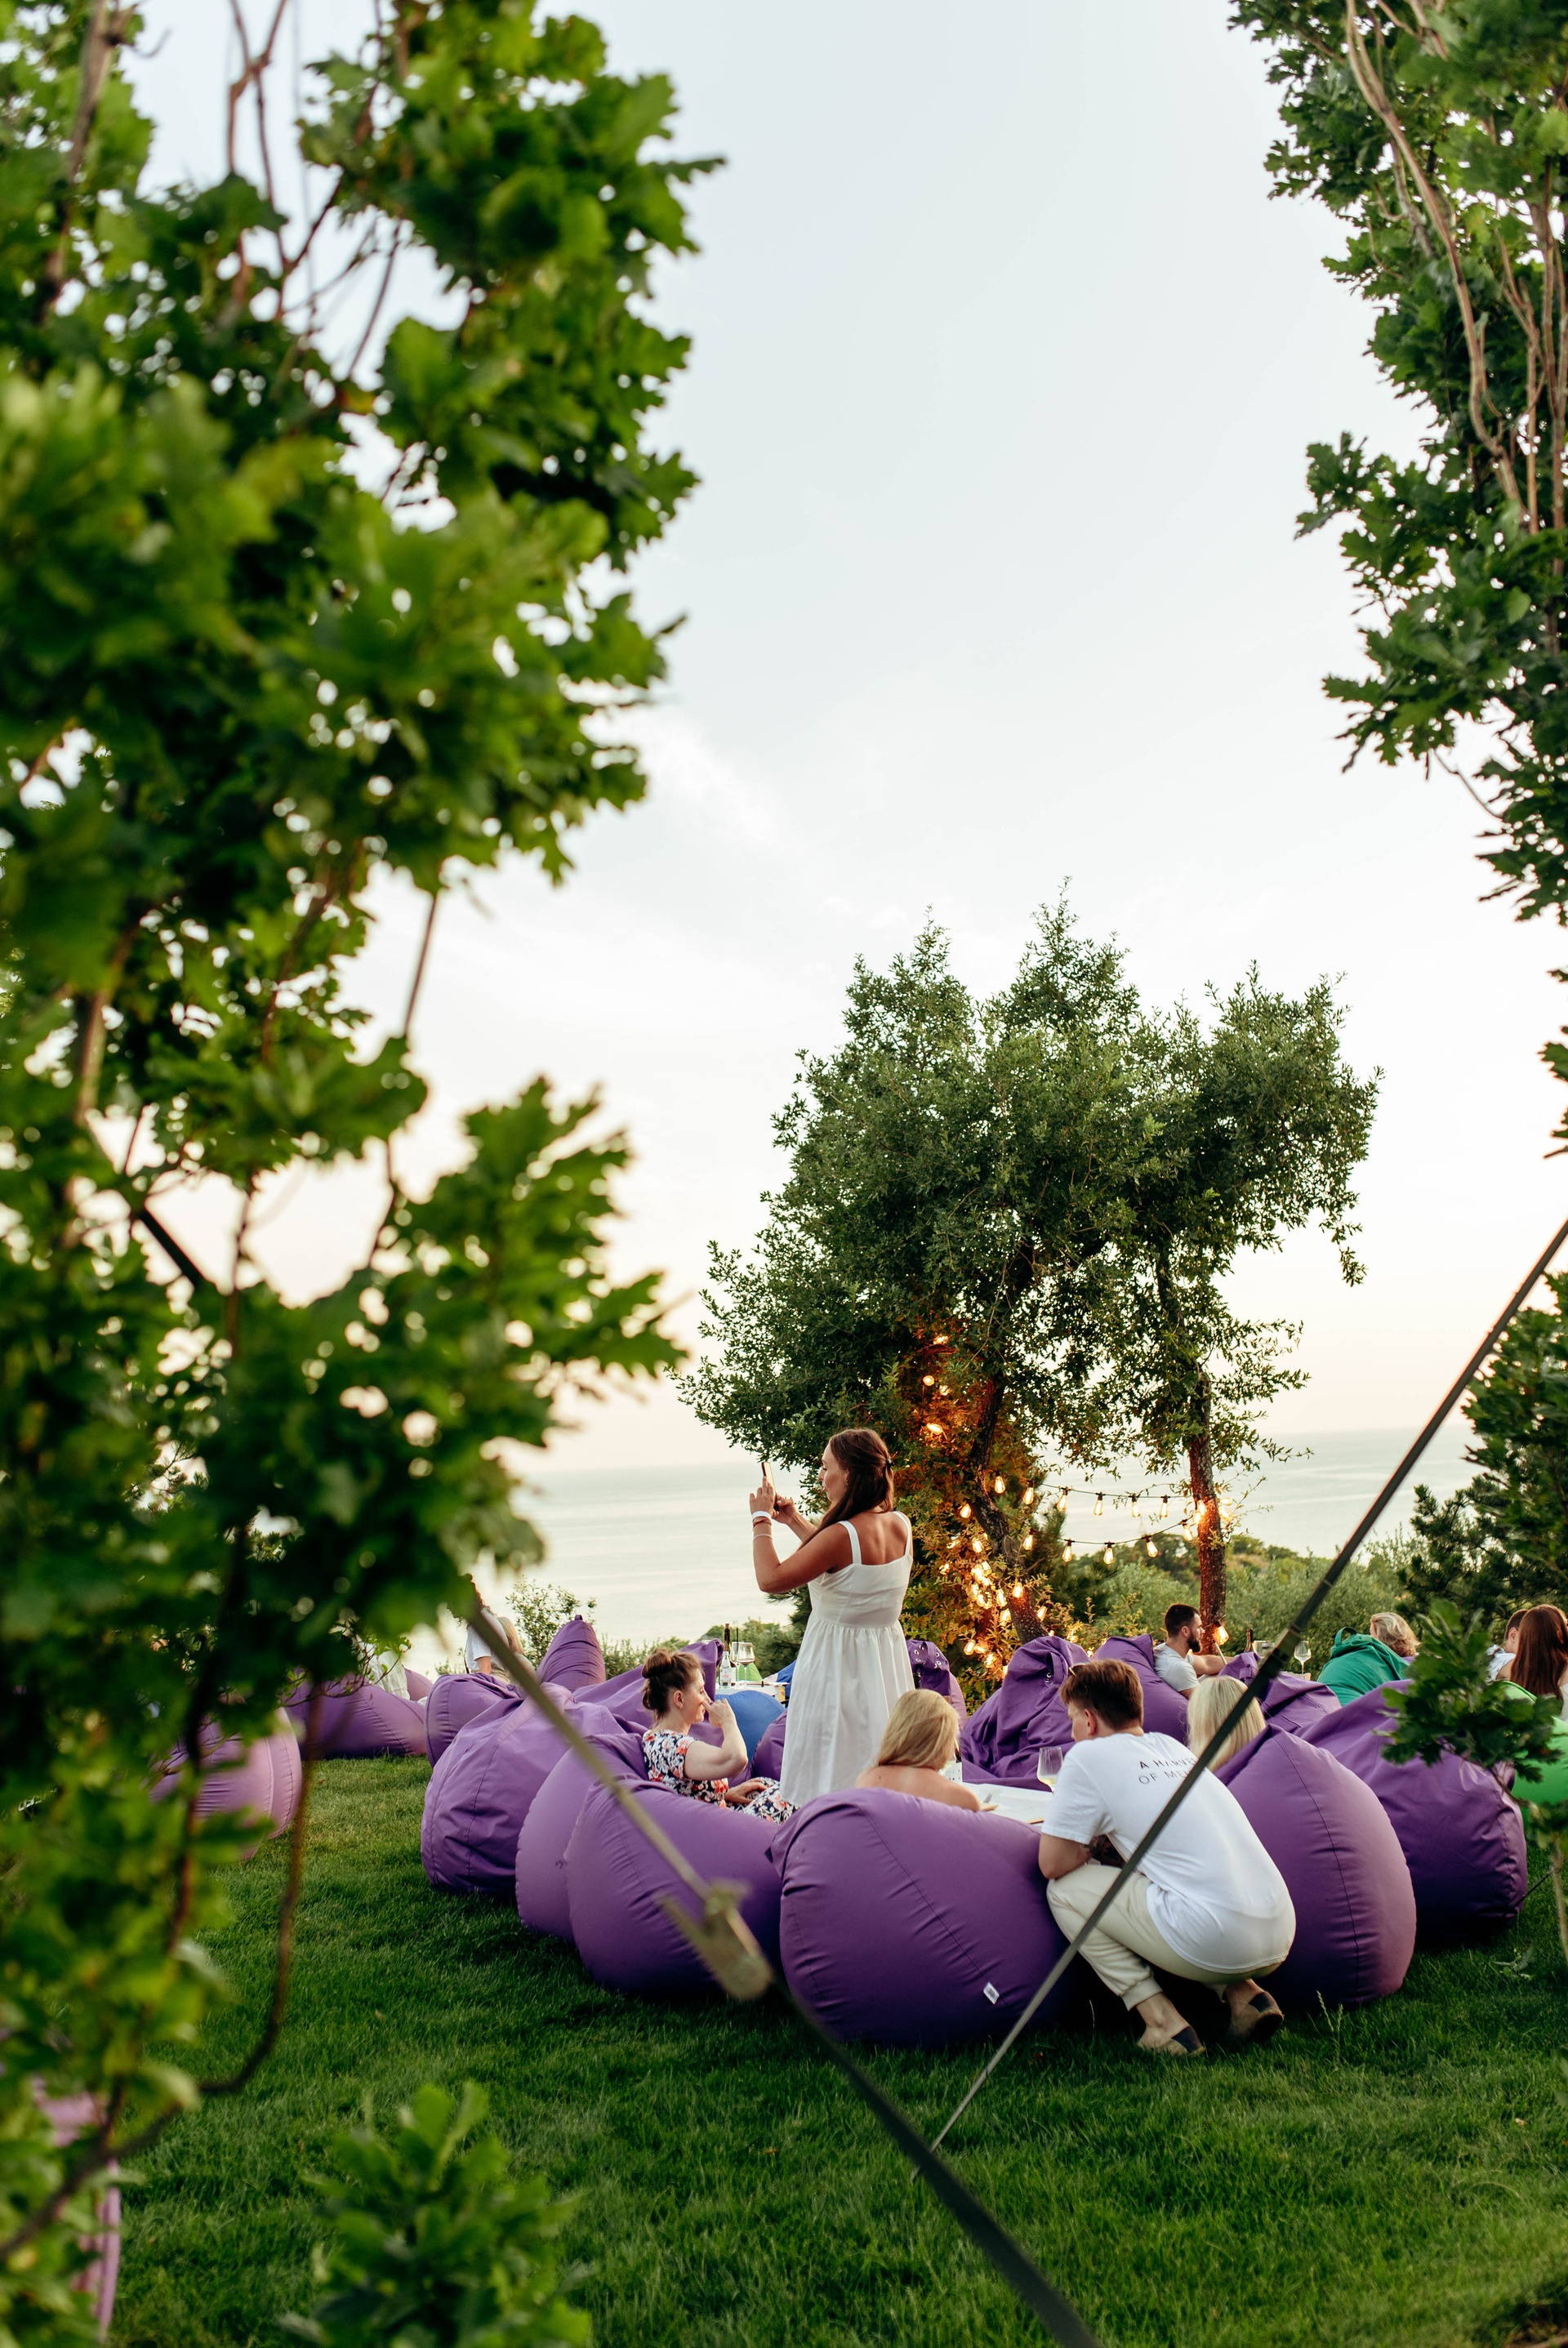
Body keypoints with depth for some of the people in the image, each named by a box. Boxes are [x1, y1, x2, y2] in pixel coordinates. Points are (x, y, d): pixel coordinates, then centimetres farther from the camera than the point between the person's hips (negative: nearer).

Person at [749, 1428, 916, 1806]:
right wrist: (795, 1521, 17)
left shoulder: (842, 1535, -25)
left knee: (829, 1779, 5)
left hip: (838, 1661, -7)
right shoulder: (901, 1526, -3)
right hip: (887, 1661, 7)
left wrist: (762, 1520, -8)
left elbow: (771, 1579, -20)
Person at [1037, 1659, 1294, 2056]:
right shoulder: (1171, 1746, 20)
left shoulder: (1089, 1757, 0)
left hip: (1215, 1944, -8)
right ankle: (1244, 1994, 15)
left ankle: (1163, 2023, 0)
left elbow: (1053, 1864, 0)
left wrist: (1086, 1848, 19)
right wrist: (1104, 1834, 27)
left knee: (1063, 1888, 6)